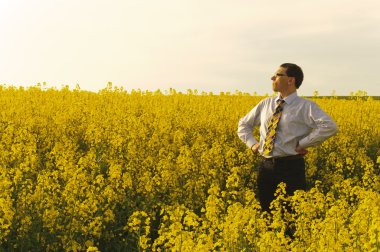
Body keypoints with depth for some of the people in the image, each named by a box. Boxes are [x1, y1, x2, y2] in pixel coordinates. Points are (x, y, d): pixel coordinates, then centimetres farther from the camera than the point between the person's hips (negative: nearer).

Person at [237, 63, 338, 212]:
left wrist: (302, 144, -18)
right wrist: (251, 143, 8)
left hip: (291, 168, -5)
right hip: (265, 167, 5)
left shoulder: (306, 106, -6)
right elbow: (244, 124, 25)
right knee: (266, 211, 11)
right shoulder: (265, 104, 11)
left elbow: (330, 127, -22)